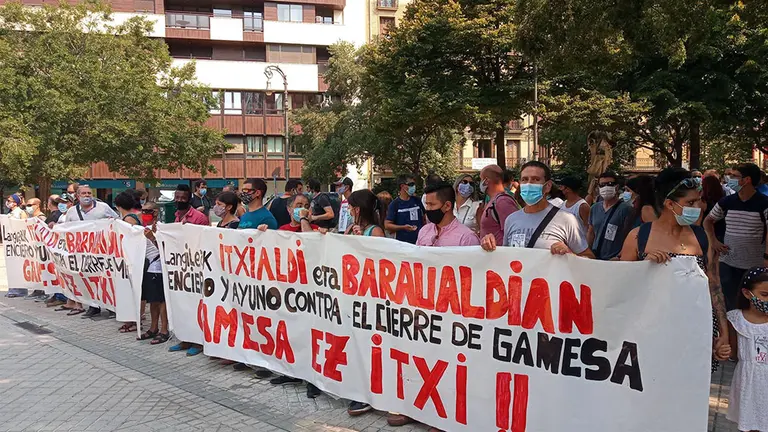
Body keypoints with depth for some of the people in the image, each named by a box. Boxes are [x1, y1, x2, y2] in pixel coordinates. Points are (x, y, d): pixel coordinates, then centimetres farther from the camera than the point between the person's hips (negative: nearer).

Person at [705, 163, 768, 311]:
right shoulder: (726, 202, 1)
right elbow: (708, 221, 16)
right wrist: (713, 241, 4)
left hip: (755, 265, -3)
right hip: (728, 263, 3)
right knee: (729, 306, 8)